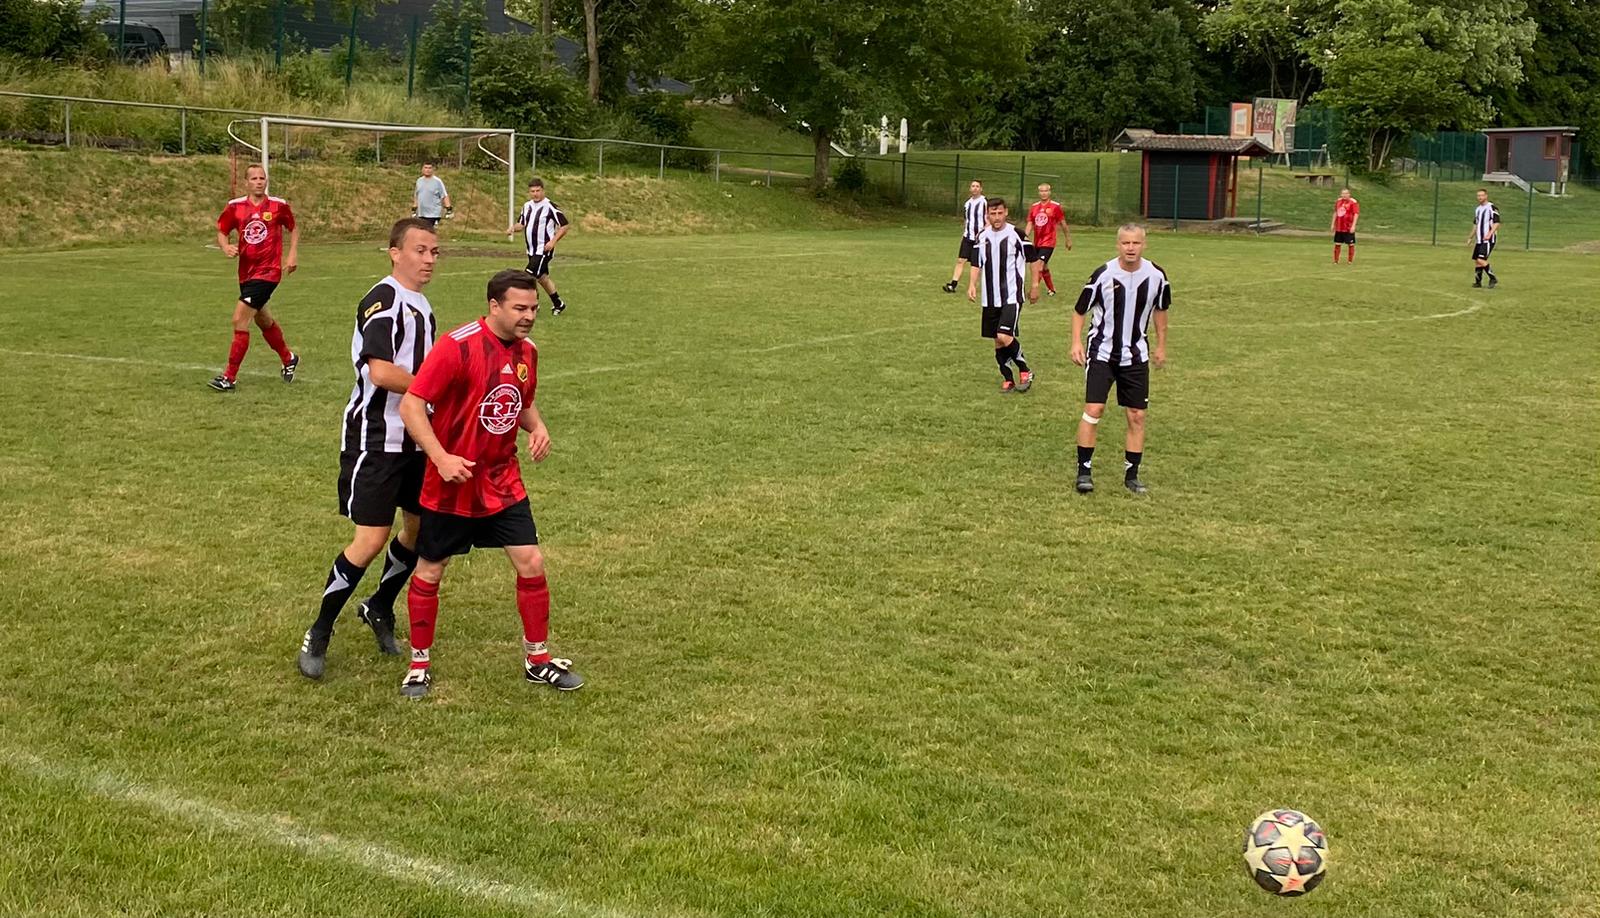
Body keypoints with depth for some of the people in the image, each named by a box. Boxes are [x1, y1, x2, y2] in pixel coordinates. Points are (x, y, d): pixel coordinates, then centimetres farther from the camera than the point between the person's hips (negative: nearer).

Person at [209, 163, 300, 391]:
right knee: (263, 321, 21)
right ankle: (288, 359, 46)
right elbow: (222, 232, 9)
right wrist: (226, 247, -12)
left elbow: (293, 228, 12)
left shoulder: (278, 206, -4)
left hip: (268, 272, -5)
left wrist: (292, 254, -1)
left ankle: (230, 377, -8)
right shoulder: (235, 207, 1)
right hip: (246, 272, 5)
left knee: (239, 319, -14)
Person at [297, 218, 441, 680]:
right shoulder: (383, 300, -16)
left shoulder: (421, 306, 13)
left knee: (420, 526, 13)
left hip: (414, 439, 9)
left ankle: (380, 608, 35)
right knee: (371, 539, -10)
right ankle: (318, 635, 5)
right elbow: (380, 372, -27)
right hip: (376, 438, -9)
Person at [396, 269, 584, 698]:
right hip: (451, 484, -5)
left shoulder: (526, 352, 2)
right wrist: (441, 458, -28)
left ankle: (537, 660, 16)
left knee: (531, 563, -1)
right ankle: (419, 664, 26)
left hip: (503, 482, 5)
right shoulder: (457, 346, -19)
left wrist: (537, 427, -1)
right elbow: (410, 406, -19)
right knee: (429, 572, 8)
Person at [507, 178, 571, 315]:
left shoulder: (550, 206, -13)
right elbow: (521, 224, 20)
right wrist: (513, 228, -4)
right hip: (531, 250, 8)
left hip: (544, 249, -8)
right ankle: (558, 304, 30)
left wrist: (553, 241, -20)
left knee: (530, 276, -15)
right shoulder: (527, 206, 8)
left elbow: (564, 226, -11)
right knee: (542, 277, 16)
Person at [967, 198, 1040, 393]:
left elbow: (1033, 259, 2)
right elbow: (976, 263, 14)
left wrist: (1035, 286, 3)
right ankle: (1008, 380, 22)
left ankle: (1025, 371, 0)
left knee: (1004, 337, -19)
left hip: (1012, 296, -5)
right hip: (990, 299, 5)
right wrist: (972, 284, 0)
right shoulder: (982, 236, 6)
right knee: (998, 341, 9)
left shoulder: (1016, 234, -8)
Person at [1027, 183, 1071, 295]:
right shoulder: (1034, 207, 7)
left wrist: (1068, 240, 7)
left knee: (1040, 265, -18)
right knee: (1044, 267, 16)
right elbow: (1030, 224, 9)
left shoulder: (1055, 207, -5)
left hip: (1048, 242, -6)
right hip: (1037, 243, 6)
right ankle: (1052, 289, 34)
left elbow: (1063, 224, 2)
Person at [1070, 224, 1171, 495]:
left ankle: (1132, 474, 15)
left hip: (1136, 356, 3)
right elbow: (1079, 310, -3)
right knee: (1093, 410, -11)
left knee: (1137, 415, 3)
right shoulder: (1103, 275, -15)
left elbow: (1160, 309, 13)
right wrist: (1076, 342, -14)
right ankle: (1084, 470, 0)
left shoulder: (1156, 275, -6)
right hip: (1101, 353, -3)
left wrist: (1161, 345, 16)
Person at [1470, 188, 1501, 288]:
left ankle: (1493, 279, -6)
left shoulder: (1492, 208, -9)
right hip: (1479, 240, 8)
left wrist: (1489, 234, -26)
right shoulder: (1477, 210, 17)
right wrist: (1471, 238, 24)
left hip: (1488, 239, -8)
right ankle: (1478, 281, 15)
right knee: (1476, 260, 7)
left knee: (1481, 260, -18)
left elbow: (1497, 223, -15)